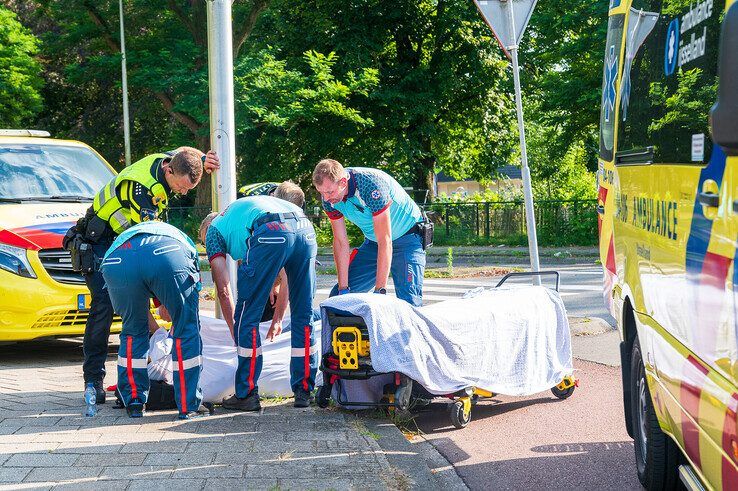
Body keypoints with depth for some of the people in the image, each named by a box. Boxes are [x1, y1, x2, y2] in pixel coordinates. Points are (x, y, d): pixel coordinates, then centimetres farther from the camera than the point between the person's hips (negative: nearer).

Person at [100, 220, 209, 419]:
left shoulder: (124, 236, 49)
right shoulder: (180, 237, 45)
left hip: (116, 262, 3)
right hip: (169, 257, -2)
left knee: (133, 332, 26)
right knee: (186, 332, 14)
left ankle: (134, 402, 27)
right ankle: (189, 406, 18)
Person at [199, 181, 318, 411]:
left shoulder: (214, 229, 28)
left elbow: (223, 290, 19)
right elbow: (286, 278, 44)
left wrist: (235, 332, 29)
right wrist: (277, 319, 49)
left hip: (269, 234, -6)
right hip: (306, 229, 6)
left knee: (247, 317, 8)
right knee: (303, 316, 17)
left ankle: (247, 394, 12)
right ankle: (303, 391, 23)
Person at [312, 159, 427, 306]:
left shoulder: (371, 185, -34)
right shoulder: (329, 197, -14)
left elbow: (385, 241, -33)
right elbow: (340, 242, -8)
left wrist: (379, 290, -33)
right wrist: (343, 288, -13)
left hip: (407, 237, -6)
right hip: (373, 242, 6)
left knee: (408, 301, -22)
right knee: (338, 296, 1)